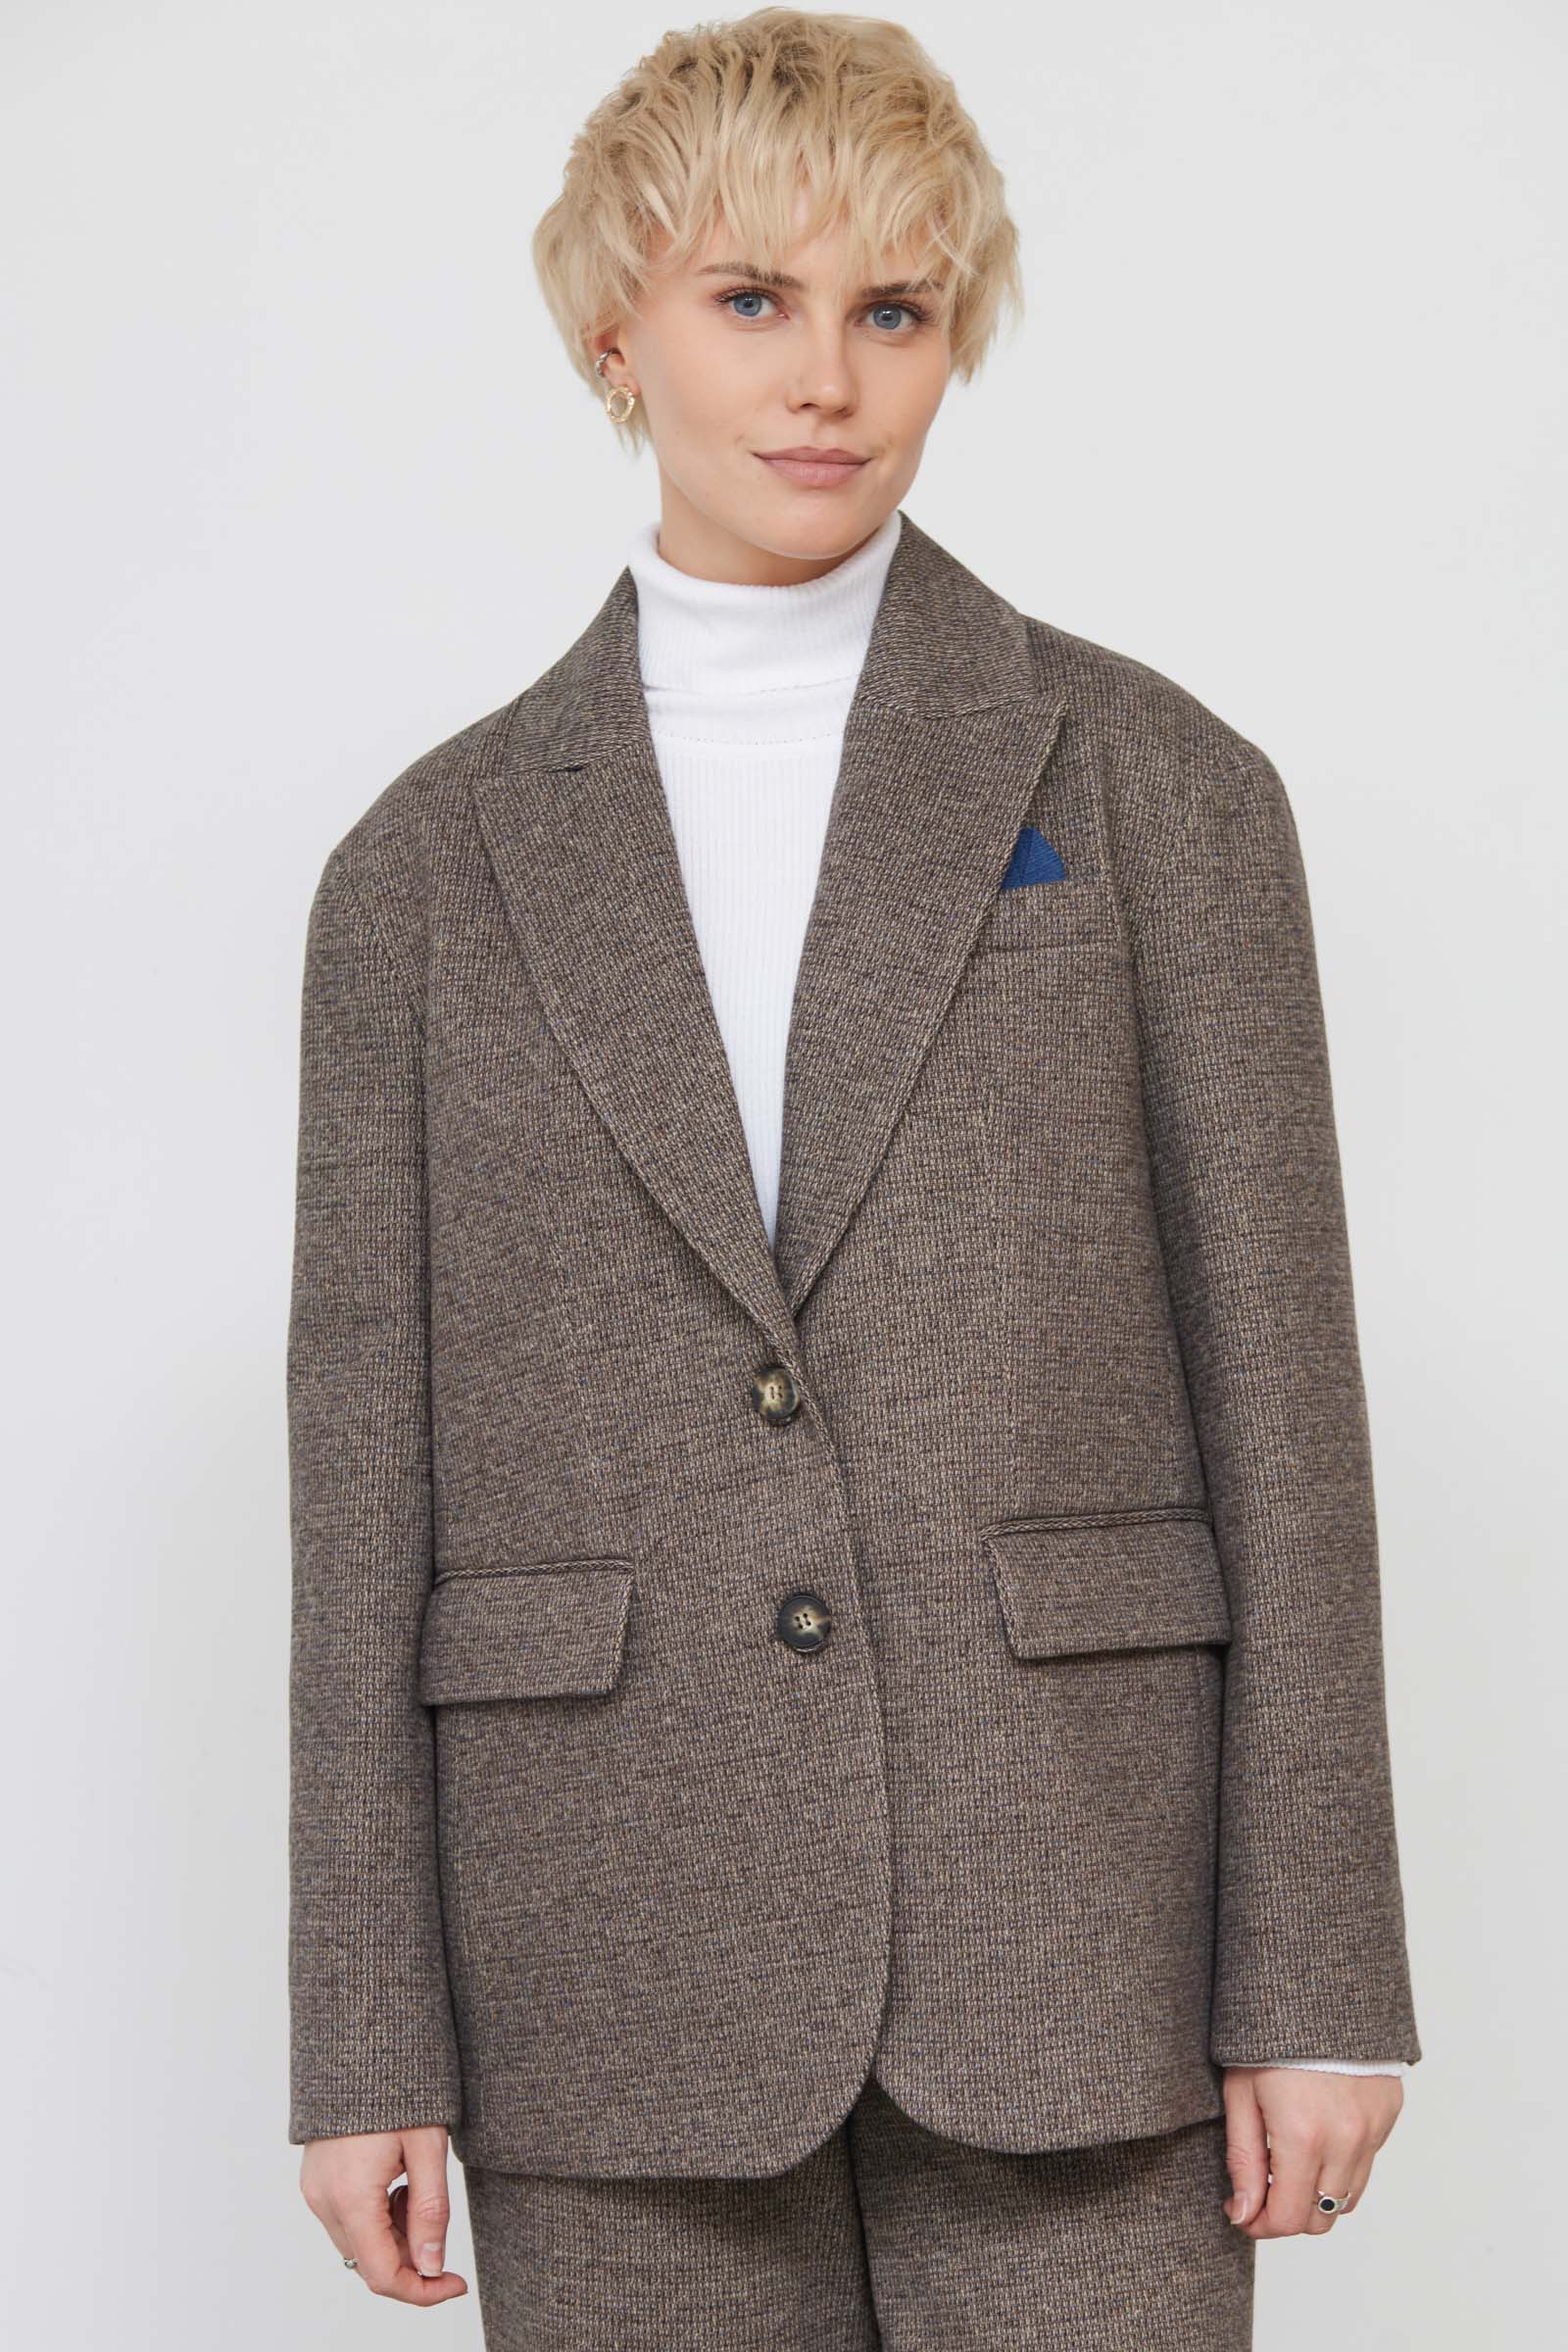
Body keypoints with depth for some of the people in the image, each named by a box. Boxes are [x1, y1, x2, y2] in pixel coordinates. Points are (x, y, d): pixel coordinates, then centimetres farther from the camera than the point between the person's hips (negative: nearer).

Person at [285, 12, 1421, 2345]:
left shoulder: (1154, 783, 4)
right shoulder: (432, 863, 7)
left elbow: (1282, 1394, 1)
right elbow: (369, 1461, 5)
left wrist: (1318, 1980, -3)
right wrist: (369, 2044, 2)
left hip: (1073, 1914, -1)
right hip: (611, 1964, 1)